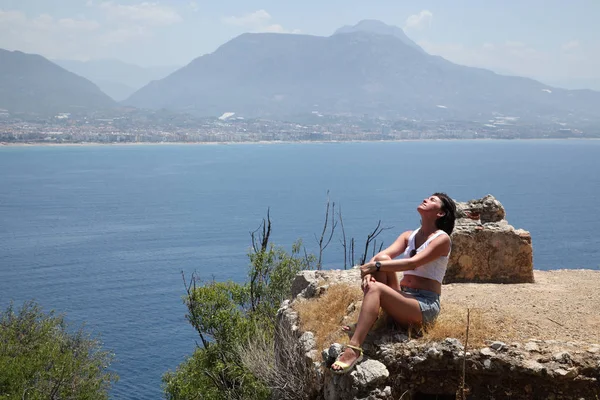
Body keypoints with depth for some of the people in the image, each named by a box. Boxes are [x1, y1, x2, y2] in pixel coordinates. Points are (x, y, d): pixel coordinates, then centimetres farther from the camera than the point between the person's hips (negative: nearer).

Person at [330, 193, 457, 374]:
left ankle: (353, 350, -39)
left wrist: (377, 265, -24)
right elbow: (383, 256, -2)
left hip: (425, 306, -6)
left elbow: (413, 263, -19)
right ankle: (366, 321, -19)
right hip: (402, 296, 6)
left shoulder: (442, 239, -4)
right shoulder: (408, 236, 15)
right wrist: (369, 271, -22)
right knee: (384, 259, -15)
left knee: (375, 288, -30)